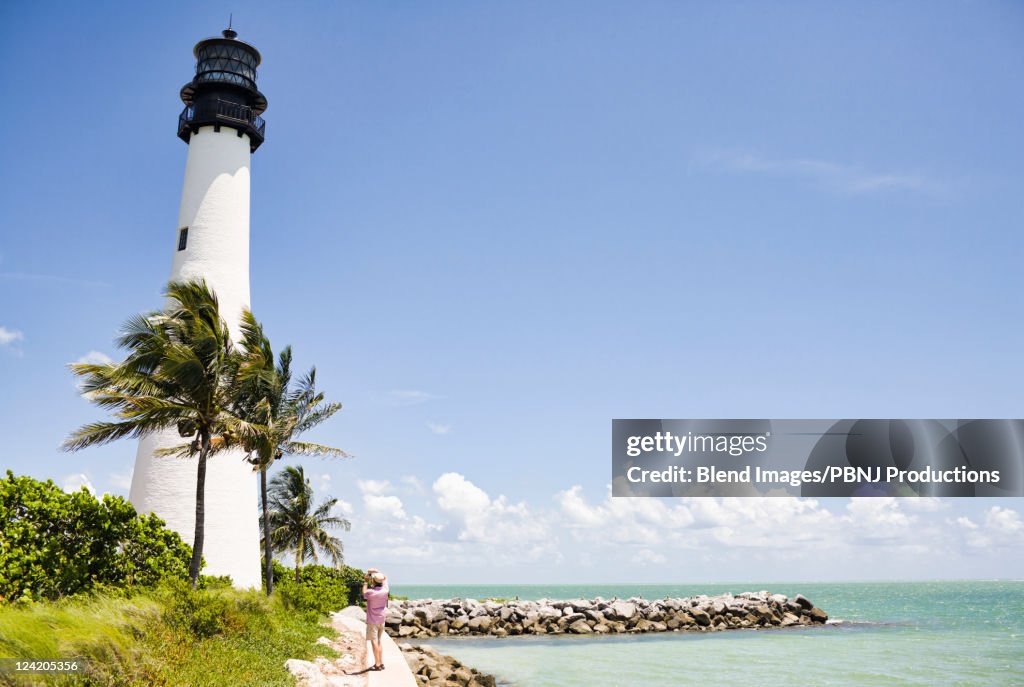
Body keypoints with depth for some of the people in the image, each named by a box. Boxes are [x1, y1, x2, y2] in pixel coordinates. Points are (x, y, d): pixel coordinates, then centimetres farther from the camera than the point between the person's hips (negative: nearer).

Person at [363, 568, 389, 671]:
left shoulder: (371, 592, -20)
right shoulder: (385, 590, -5)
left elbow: (364, 593, 5)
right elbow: (385, 577, 13)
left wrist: (366, 581, 11)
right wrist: (376, 571, 8)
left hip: (372, 621, -6)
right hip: (381, 620, 6)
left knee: (374, 641, -2)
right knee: (379, 641, 16)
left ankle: (377, 664, -4)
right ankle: (381, 663, 16)